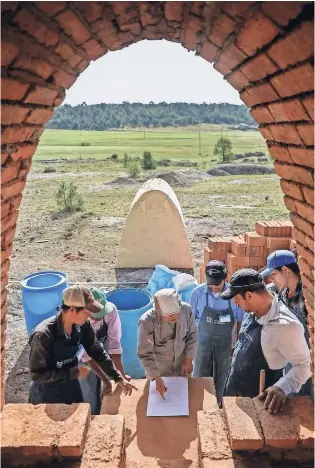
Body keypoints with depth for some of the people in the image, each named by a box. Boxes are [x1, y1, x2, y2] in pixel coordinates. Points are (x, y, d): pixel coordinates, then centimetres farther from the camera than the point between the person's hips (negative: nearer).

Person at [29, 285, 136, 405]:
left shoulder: (83, 326, -14)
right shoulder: (43, 335, -31)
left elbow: (98, 353, -1)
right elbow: (37, 375, -25)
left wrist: (119, 378, -3)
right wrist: (73, 373, -24)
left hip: (72, 388, 6)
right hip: (47, 395, -5)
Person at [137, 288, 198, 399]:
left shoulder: (186, 309, -22)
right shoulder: (147, 322, -32)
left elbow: (192, 335, -5)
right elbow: (145, 354, -23)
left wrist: (188, 359, -6)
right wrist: (157, 378, -25)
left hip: (181, 366, 3)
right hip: (158, 370, -3)